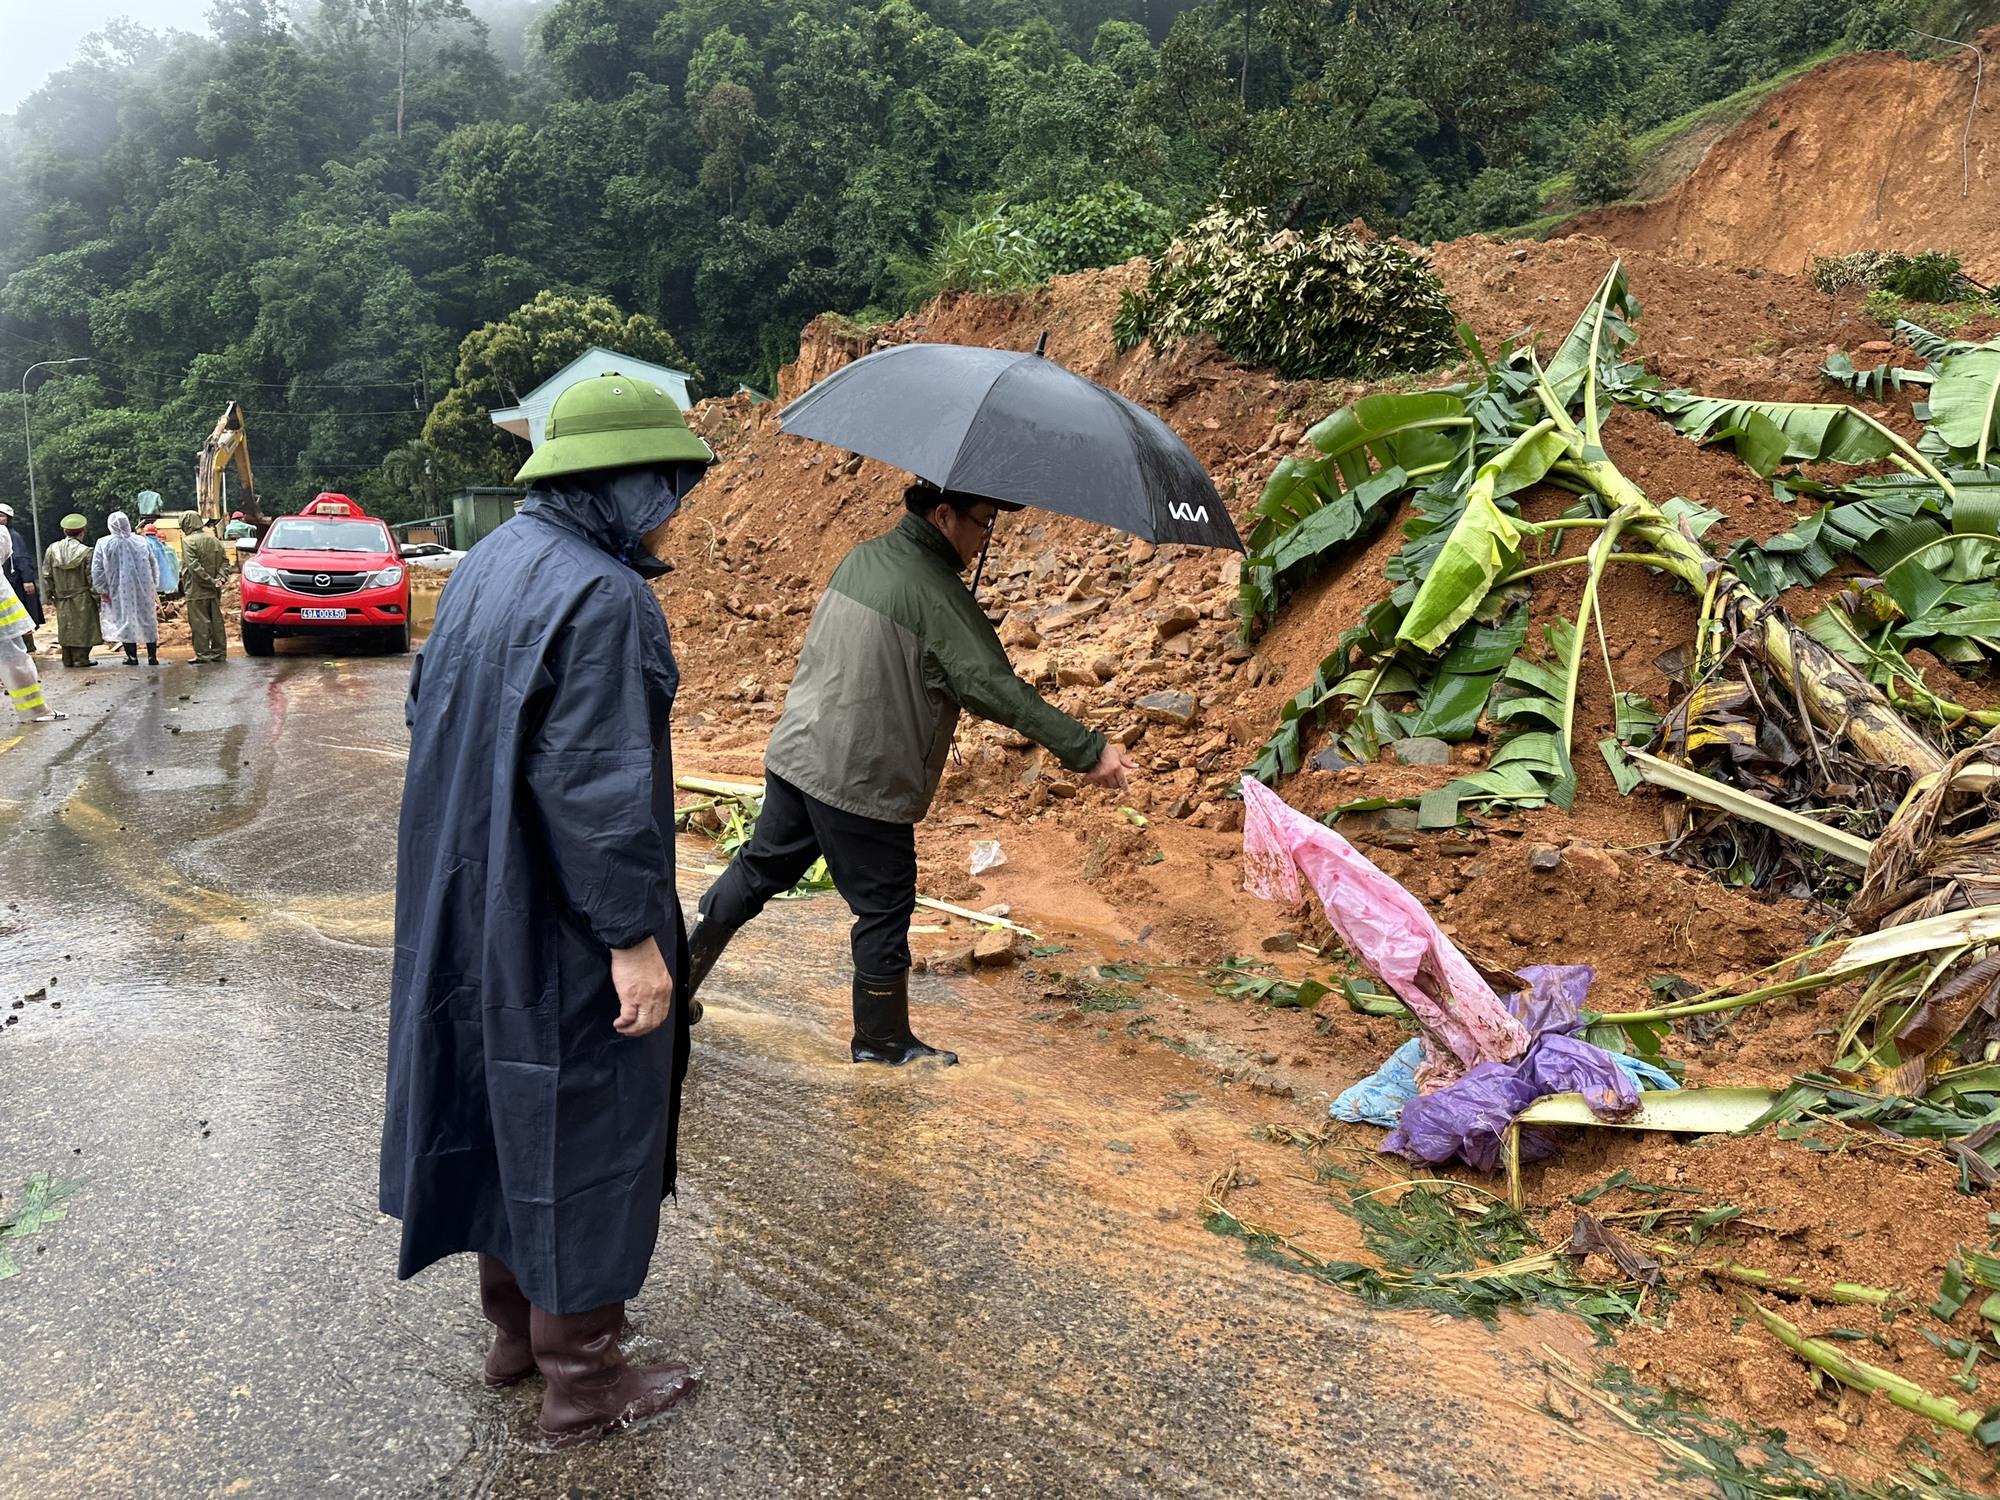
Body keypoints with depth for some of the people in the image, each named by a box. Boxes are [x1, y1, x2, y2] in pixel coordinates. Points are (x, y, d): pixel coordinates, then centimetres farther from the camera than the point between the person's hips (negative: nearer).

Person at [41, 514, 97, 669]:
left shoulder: (52, 549, -1)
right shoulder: (86, 552, -14)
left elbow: (46, 575, 4)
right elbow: (92, 578, -12)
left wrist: (50, 593, 15)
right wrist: (97, 597, -3)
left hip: (61, 599, 4)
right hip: (82, 598, -4)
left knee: (66, 628, 13)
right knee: (83, 627, 3)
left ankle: (68, 659, 18)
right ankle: (80, 658, 1)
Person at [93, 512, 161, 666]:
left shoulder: (103, 544, -6)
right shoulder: (141, 541, 0)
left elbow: (97, 570, -7)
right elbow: (154, 565, 6)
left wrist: (102, 590, 1)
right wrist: (154, 586, 15)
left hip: (120, 591, -2)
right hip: (144, 589, 2)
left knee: (125, 620, 7)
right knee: (148, 620, 10)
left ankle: (132, 656, 7)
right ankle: (152, 656, 11)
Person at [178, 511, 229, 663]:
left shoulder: (188, 541, -10)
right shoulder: (214, 541, 11)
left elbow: (194, 566, -18)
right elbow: (225, 561, 8)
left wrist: (210, 581, -15)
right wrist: (221, 578, -3)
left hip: (196, 591, -7)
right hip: (214, 592, 7)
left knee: (199, 622, -3)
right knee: (216, 621, 10)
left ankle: (203, 654, -3)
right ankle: (219, 652, 13)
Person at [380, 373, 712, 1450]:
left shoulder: (489, 565, 5)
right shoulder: (599, 598, -23)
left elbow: (431, 714, 13)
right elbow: (595, 781, -26)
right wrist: (633, 935, -20)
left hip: (473, 902, 9)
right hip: (562, 921, -9)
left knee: (506, 1103, 21)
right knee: (582, 1126, 5)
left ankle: (515, 1328, 38)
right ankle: (580, 1380, 21)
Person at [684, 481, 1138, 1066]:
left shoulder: (863, 557, 8)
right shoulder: (935, 590, -18)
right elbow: (994, 687, -23)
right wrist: (1087, 750, -20)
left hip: (795, 755, 8)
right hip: (864, 782, -8)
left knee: (759, 871, 21)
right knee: (884, 908, 7)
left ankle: (676, 981, 31)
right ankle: (882, 1040, 21)